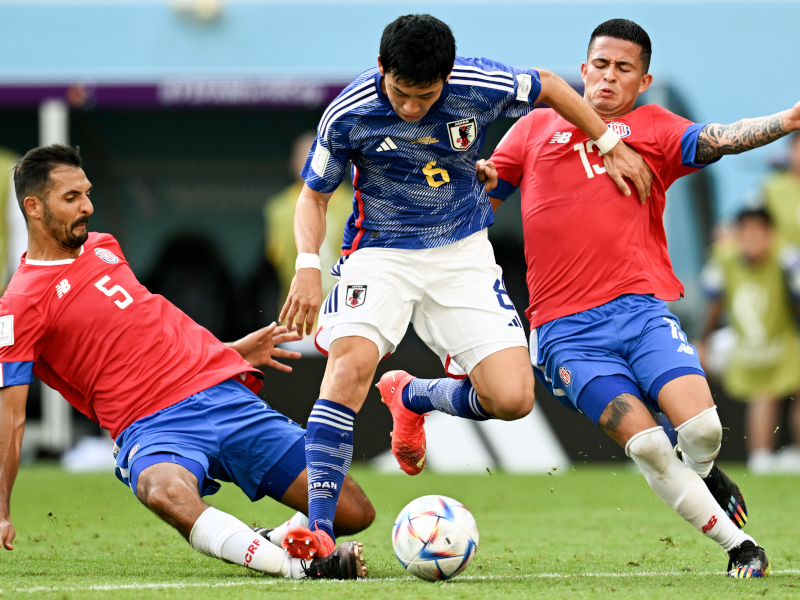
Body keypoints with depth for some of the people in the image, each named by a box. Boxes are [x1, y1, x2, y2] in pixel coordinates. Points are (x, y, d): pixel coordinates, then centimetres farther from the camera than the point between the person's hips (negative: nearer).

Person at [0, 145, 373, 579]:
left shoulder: (102, 248, 18)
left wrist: (234, 350, 34)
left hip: (227, 395, 7)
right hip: (152, 429, -7)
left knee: (354, 512, -4)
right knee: (164, 491, -44)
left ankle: (272, 543, 20)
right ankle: (296, 567, -44)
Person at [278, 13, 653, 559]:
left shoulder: (478, 87, -16)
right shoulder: (349, 114, -16)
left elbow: (547, 86, 6)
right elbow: (315, 196, 0)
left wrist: (611, 146, 11)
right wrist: (309, 263, -17)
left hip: (463, 253, 2)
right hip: (381, 253, -2)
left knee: (513, 399, -13)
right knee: (351, 363, -32)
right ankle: (319, 528, -31)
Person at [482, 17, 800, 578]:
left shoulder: (653, 128, 14)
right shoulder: (535, 128, 18)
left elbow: (716, 138, -3)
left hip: (640, 306, 0)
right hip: (565, 327, 0)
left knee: (701, 427, -18)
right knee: (645, 442, -18)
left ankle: (702, 477, 20)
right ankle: (739, 546, -3)